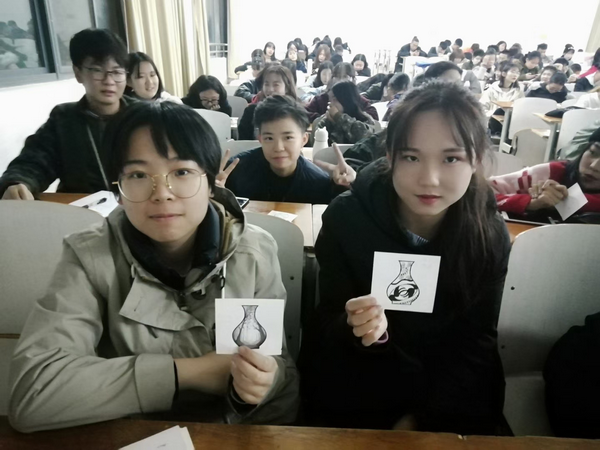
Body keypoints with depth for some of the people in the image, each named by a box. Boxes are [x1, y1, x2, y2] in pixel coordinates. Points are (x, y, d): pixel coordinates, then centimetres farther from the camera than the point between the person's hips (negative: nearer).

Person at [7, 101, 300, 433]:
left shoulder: (254, 251, -12)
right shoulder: (90, 258, -15)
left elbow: (283, 364, -6)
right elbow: (31, 393, -24)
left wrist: (264, 381, -28)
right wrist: (189, 371, -25)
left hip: (237, 432, 1)